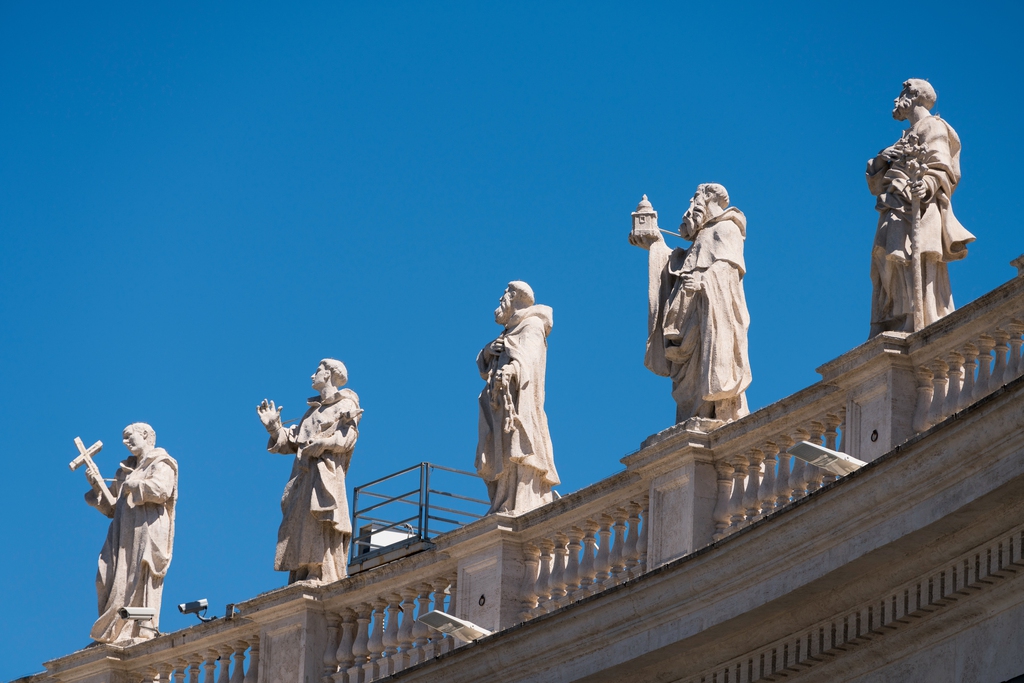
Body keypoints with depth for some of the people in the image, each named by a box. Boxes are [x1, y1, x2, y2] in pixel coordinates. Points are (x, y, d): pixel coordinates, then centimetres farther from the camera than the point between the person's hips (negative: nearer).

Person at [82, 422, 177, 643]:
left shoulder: (160, 465, 6)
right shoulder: (125, 470, 26)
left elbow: (162, 490, -14)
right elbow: (111, 506, 24)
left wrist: (134, 486, -6)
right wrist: (97, 486, 9)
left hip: (147, 529, -7)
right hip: (123, 531, 7)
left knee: (140, 578, -14)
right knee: (109, 576, -7)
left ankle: (144, 631, -17)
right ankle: (115, 632, -12)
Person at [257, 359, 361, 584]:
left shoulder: (345, 405, 6)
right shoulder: (313, 410, 27)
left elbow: (347, 438, -11)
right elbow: (292, 442, 21)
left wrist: (322, 444, -20)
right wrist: (274, 428, 8)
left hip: (325, 476, -8)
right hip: (303, 477, 8)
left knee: (320, 529, -17)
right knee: (299, 529, -1)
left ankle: (323, 578, -22)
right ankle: (302, 580, -5)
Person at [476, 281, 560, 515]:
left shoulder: (532, 325, 2)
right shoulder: (510, 331, 28)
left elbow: (529, 353, -19)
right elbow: (484, 367, 24)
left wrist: (512, 367, -40)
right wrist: (488, 351, 1)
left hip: (520, 398, -9)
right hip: (503, 400, 9)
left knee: (517, 446, -20)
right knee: (500, 453, -2)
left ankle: (522, 504, -30)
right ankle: (504, 504, -8)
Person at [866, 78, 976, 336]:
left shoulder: (932, 127, 6)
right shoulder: (906, 139, 31)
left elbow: (940, 169, -11)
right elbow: (876, 186, 26)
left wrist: (926, 185, -32)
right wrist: (881, 161, 5)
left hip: (917, 212, -9)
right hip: (895, 217, 9)